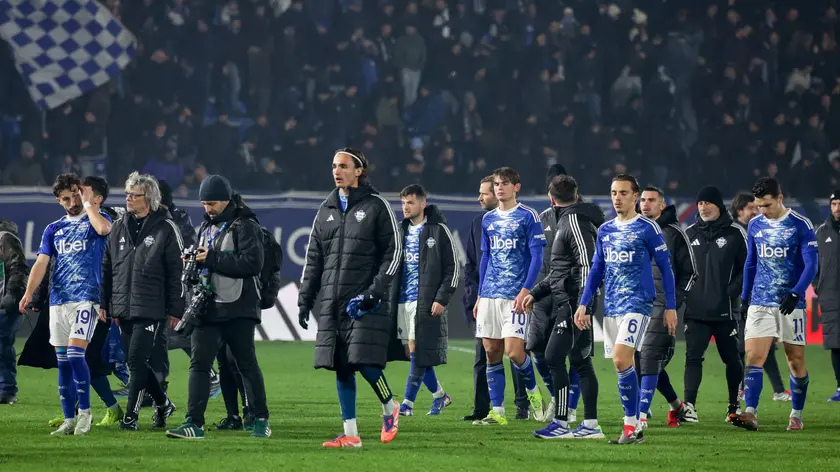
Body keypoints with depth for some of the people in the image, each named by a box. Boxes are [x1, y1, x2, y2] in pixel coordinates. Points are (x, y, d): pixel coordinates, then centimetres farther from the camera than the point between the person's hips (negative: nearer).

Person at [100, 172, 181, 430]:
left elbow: (177, 271, -5)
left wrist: (175, 310, -7)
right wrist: (103, 303, 12)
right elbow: (107, 268, 17)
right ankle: (162, 403, 29)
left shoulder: (165, 229, -5)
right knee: (137, 362, 10)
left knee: (137, 360, -11)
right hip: (123, 309, 6)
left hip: (151, 310, -6)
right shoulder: (119, 228, 12)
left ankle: (131, 416, -7)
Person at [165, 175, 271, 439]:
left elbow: (252, 263, -19)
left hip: (237, 309, -7)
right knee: (199, 363, -3)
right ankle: (194, 424, -6)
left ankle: (261, 421, 13)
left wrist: (212, 258, -18)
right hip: (207, 308, 7)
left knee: (247, 364, 2)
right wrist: (193, 261, 3)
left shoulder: (245, 226, -7)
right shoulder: (207, 227, 18)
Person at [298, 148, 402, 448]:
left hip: (365, 302, -5)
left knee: (365, 362, -14)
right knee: (341, 368, 2)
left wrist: (376, 290, -14)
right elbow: (313, 258, 18)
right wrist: (305, 300, 11)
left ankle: (390, 408, 13)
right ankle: (350, 435, 6)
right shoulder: (326, 210, 15)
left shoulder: (376, 206, 0)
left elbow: (393, 251, -3)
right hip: (332, 303, 5)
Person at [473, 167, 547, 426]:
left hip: (515, 295, -6)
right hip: (489, 295, 6)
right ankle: (497, 412, 6)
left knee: (513, 351, -13)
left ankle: (533, 392, 14)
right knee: (491, 352, 2)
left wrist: (525, 291, -16)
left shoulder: (528, 217, -3)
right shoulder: (488, 219, 14)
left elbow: (536, 257, -7)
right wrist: (480, 295, 16)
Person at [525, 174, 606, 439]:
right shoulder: (564, 220, 19)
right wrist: (536, 293, 23)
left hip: (573, 304, -10)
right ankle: (591, 425, 10)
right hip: (564, 303, 10)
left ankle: (561, 423, -11)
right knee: (580, 362, 9)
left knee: (554, 357, -11)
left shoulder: (574, 221, -12)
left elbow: (586, 265, -20)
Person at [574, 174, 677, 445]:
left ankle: (632, 425, -14)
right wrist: (584, 304, 11)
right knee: (622, 365, 6)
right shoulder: (604, 230, 13)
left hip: (637, 303, -6)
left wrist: (670, 307, -4)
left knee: (621, 360, -20)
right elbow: (596, 270, 19)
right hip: (611, 307, 6)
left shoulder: (647, 228, -4)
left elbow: (665, 268, -1)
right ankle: (635, 429, 12)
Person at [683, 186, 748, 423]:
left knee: (731, 358, 9)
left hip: (725, 311, -2)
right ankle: (689, 407, -16)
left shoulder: (735, 233, -1)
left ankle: (735, 406, 22)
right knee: (693, 357, -9)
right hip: (696, 311, 2)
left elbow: (748, 268, -1)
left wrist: (731, 291, -12)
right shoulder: (690, 233, 9)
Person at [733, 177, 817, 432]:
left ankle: (796, 415, 15)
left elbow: (811, 265, -11)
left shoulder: (801, 225, -7)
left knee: (796, 361, 3)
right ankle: (750, 414, -18)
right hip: (760, 303, 3)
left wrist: (795, 294, -23)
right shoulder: (755, 226, 8)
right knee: (753, 357, -10)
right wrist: (744, 297, 17)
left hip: (790, 305, -3)